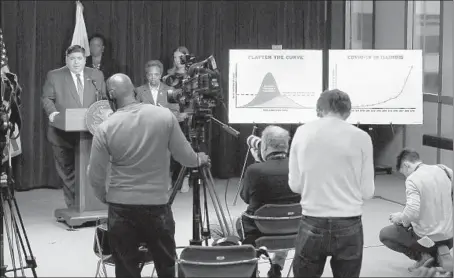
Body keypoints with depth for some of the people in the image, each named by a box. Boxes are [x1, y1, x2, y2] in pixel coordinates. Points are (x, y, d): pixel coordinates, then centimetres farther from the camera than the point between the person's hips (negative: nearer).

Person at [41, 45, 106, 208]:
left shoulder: (96, 76, 11)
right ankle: (73, 206, 12)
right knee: (68, 171, 4)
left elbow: (104, 99, 14)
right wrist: (52, 112, -15)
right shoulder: (54, 76, 4)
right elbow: (47, 98, 4)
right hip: (64, 133, -1)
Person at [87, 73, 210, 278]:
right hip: (157, 206, 0)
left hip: (121, 208, 0)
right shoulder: (165, 116, -7)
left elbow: (95, 178, -4)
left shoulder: (105, 128, -9)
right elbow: (185, 158, 2)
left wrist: (105, 198, 17)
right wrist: (200, 160, 25)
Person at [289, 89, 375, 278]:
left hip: (312, 224, 1)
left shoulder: (302, 132, 0)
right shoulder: (361, 137, -4)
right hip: (348, 226, -1)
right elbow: (367, 192, -2)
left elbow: (295, 185, 4)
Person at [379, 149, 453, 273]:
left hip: (426, 237, -5)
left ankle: (421, 256, 2)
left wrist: (400, 217, -7)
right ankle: (438, 254, 6)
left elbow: (412, 212, -28)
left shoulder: (413, 179, -18)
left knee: (384, 234, 16)